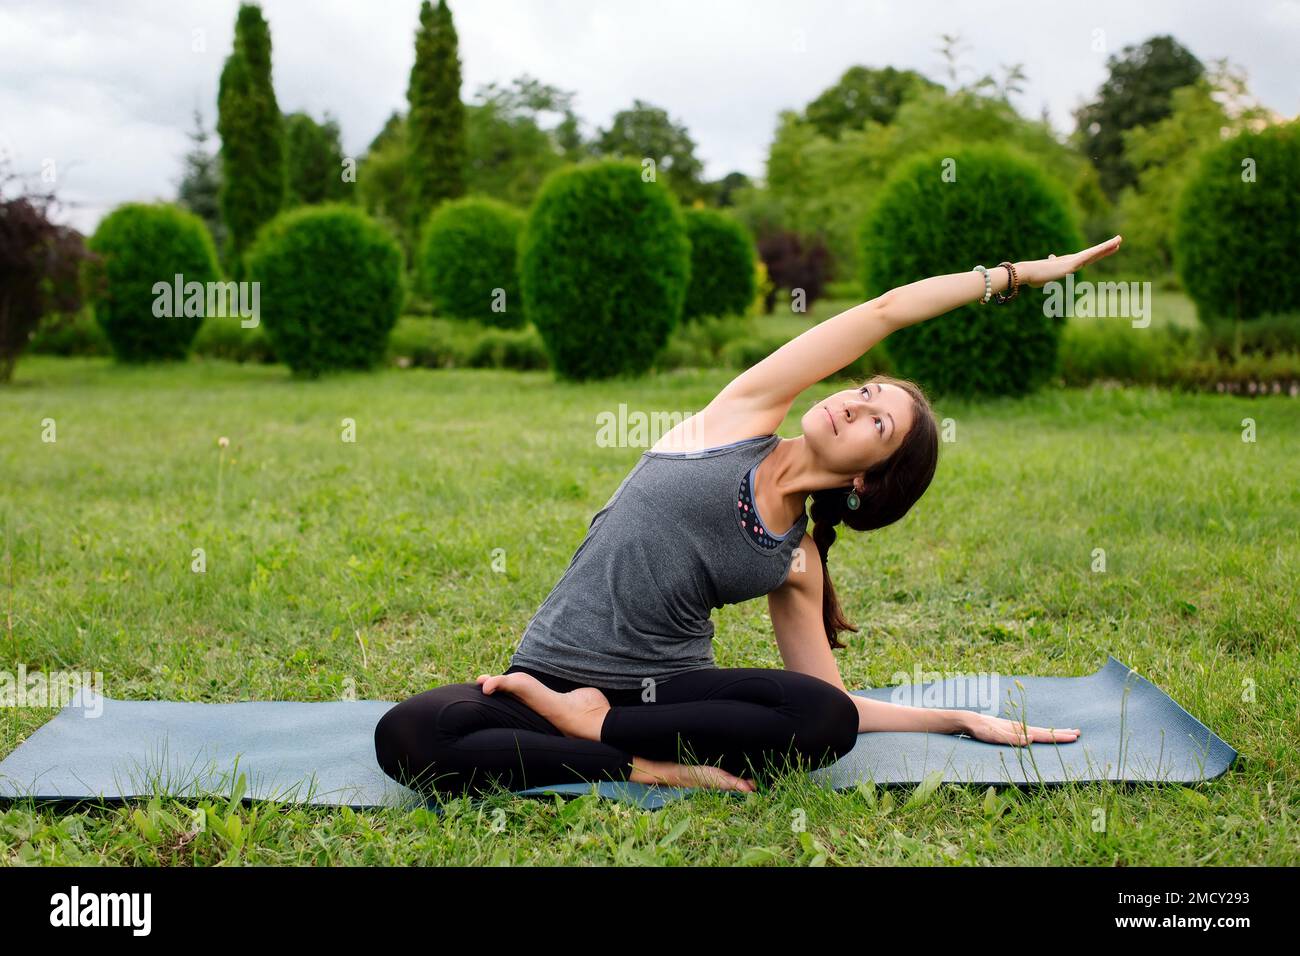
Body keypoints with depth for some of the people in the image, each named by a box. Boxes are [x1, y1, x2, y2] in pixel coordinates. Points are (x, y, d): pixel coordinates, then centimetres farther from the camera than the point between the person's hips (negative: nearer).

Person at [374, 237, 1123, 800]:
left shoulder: (796, 566, 8)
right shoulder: (745, 416, 3)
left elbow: (831, 706, 14)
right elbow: (884, 312, 4)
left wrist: (965, 720, 13)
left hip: (669, 684, 2)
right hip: (550, 673, -1)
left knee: (826, 721, -30)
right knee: (408, 736, -32)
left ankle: (594, 724, -20)